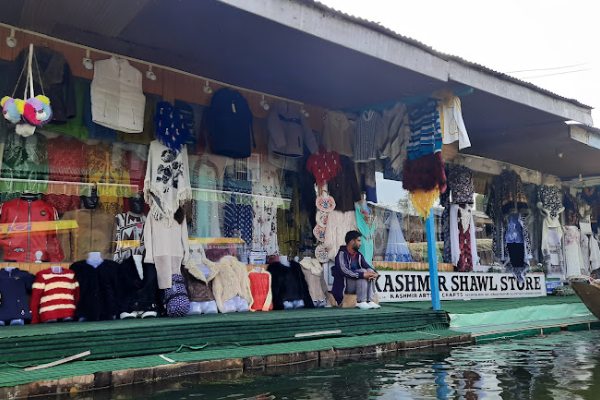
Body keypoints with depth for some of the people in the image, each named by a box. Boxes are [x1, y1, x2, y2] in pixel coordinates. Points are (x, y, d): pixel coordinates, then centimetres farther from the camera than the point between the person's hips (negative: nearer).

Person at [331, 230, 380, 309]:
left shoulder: (359, 255, 11)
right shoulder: (342, 254, -12)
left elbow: (368, 267, 2)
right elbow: (343, 271, -26)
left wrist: (374, 273, -23)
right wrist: (362, 275, -33)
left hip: (359, 284, 7)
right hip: (344, 285, -7)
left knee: (370, 272, -14)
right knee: (363, 271, -24)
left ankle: (370, 301, -19)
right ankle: (361, 302, -23)